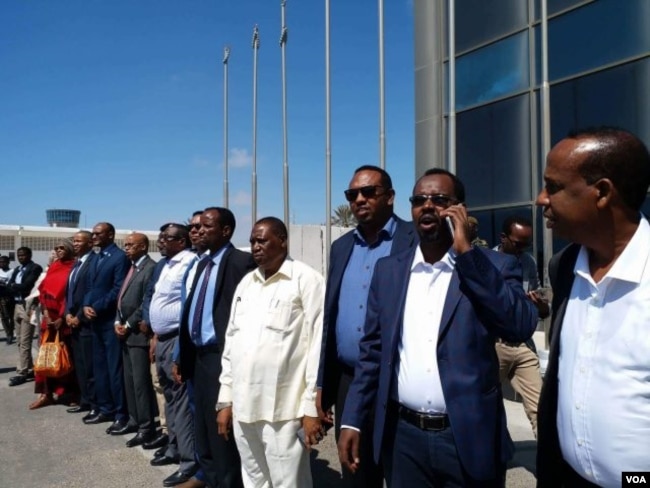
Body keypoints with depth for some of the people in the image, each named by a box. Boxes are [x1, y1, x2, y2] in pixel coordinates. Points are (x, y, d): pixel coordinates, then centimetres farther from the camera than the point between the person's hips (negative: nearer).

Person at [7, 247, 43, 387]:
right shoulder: (17, 269, 17)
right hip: (17, 306, 9)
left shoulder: (35, 268, -8)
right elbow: (9, 286, 10)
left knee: (25, 342, -6)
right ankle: (30, 369, 21)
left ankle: (21, 373, -2)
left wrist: (14, 286, -4)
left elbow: (26, 286, -18)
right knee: (20, 342, 13)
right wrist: (17, 288, -9)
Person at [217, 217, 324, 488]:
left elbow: (318, 345, -10)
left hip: (284, 409, -6)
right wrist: (225, 399, 11)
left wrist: (312, 407, -11)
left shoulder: (306, 280, -8)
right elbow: (231, 342, 13)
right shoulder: (246, 282, 11)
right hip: (243, 406, 6)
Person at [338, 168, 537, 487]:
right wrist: (352, 420, 3)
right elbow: (373, 350, 7)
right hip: (403, 437, 3)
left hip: (470, 439, -2)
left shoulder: (494, 266, -4)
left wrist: (467, 251, -20)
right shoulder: (388, 270, 4)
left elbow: (522, 327, -20)